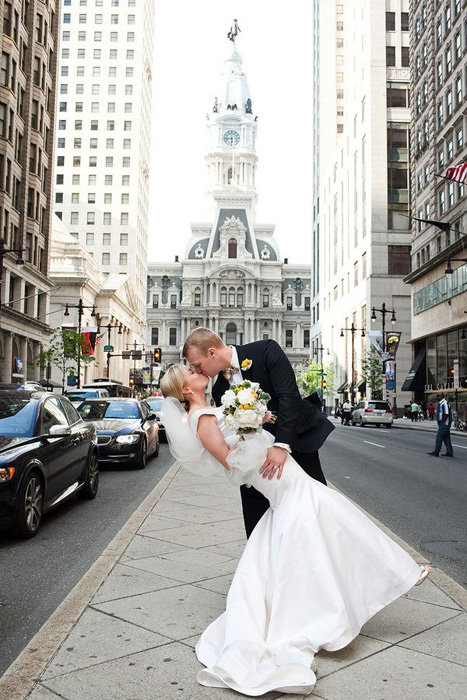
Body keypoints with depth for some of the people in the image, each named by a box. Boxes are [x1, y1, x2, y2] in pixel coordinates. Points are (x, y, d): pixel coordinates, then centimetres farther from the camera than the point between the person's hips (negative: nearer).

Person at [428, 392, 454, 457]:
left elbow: (446, 414, -23)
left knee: (439, 437, -6)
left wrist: (441, 421, -16)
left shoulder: (444, 403, -17)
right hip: (445, 424, 10)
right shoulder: (441, 403, 15)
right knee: (446, 438, 11)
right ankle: (450, 452, 15)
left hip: (444, 424, -10)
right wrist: (440, 422, 14)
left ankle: (436, 452, -2)